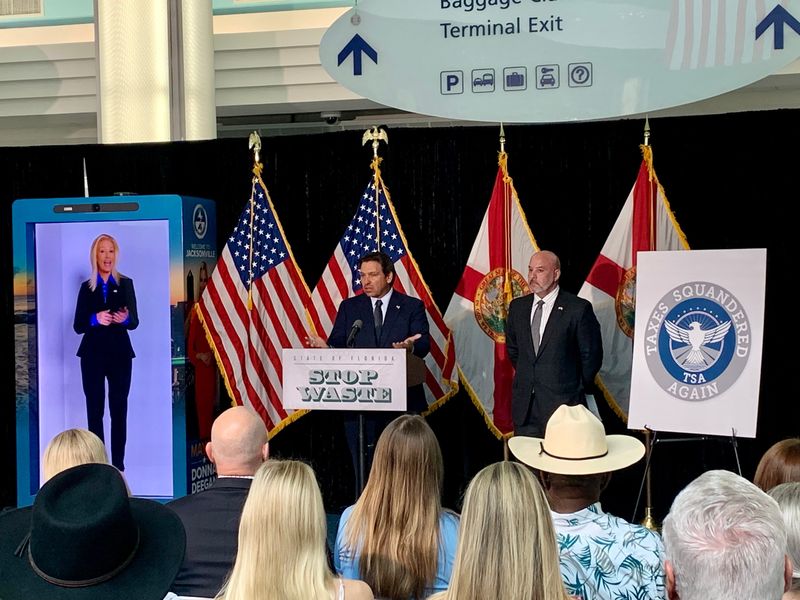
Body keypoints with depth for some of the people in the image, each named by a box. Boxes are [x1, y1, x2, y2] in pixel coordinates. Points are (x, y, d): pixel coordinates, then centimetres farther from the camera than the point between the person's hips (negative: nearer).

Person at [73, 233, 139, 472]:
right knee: (94, 410, 2)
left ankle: (118, 464, 6)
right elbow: (77, 326, 3)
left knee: (119, 409, 2)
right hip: (93, 354, 1)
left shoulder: (125, 284, 4)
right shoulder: (86, 287, 6)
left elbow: (135, 322, 3)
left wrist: (125, 318, -20)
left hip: (120, 353, -1)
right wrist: (95, 319, -16)